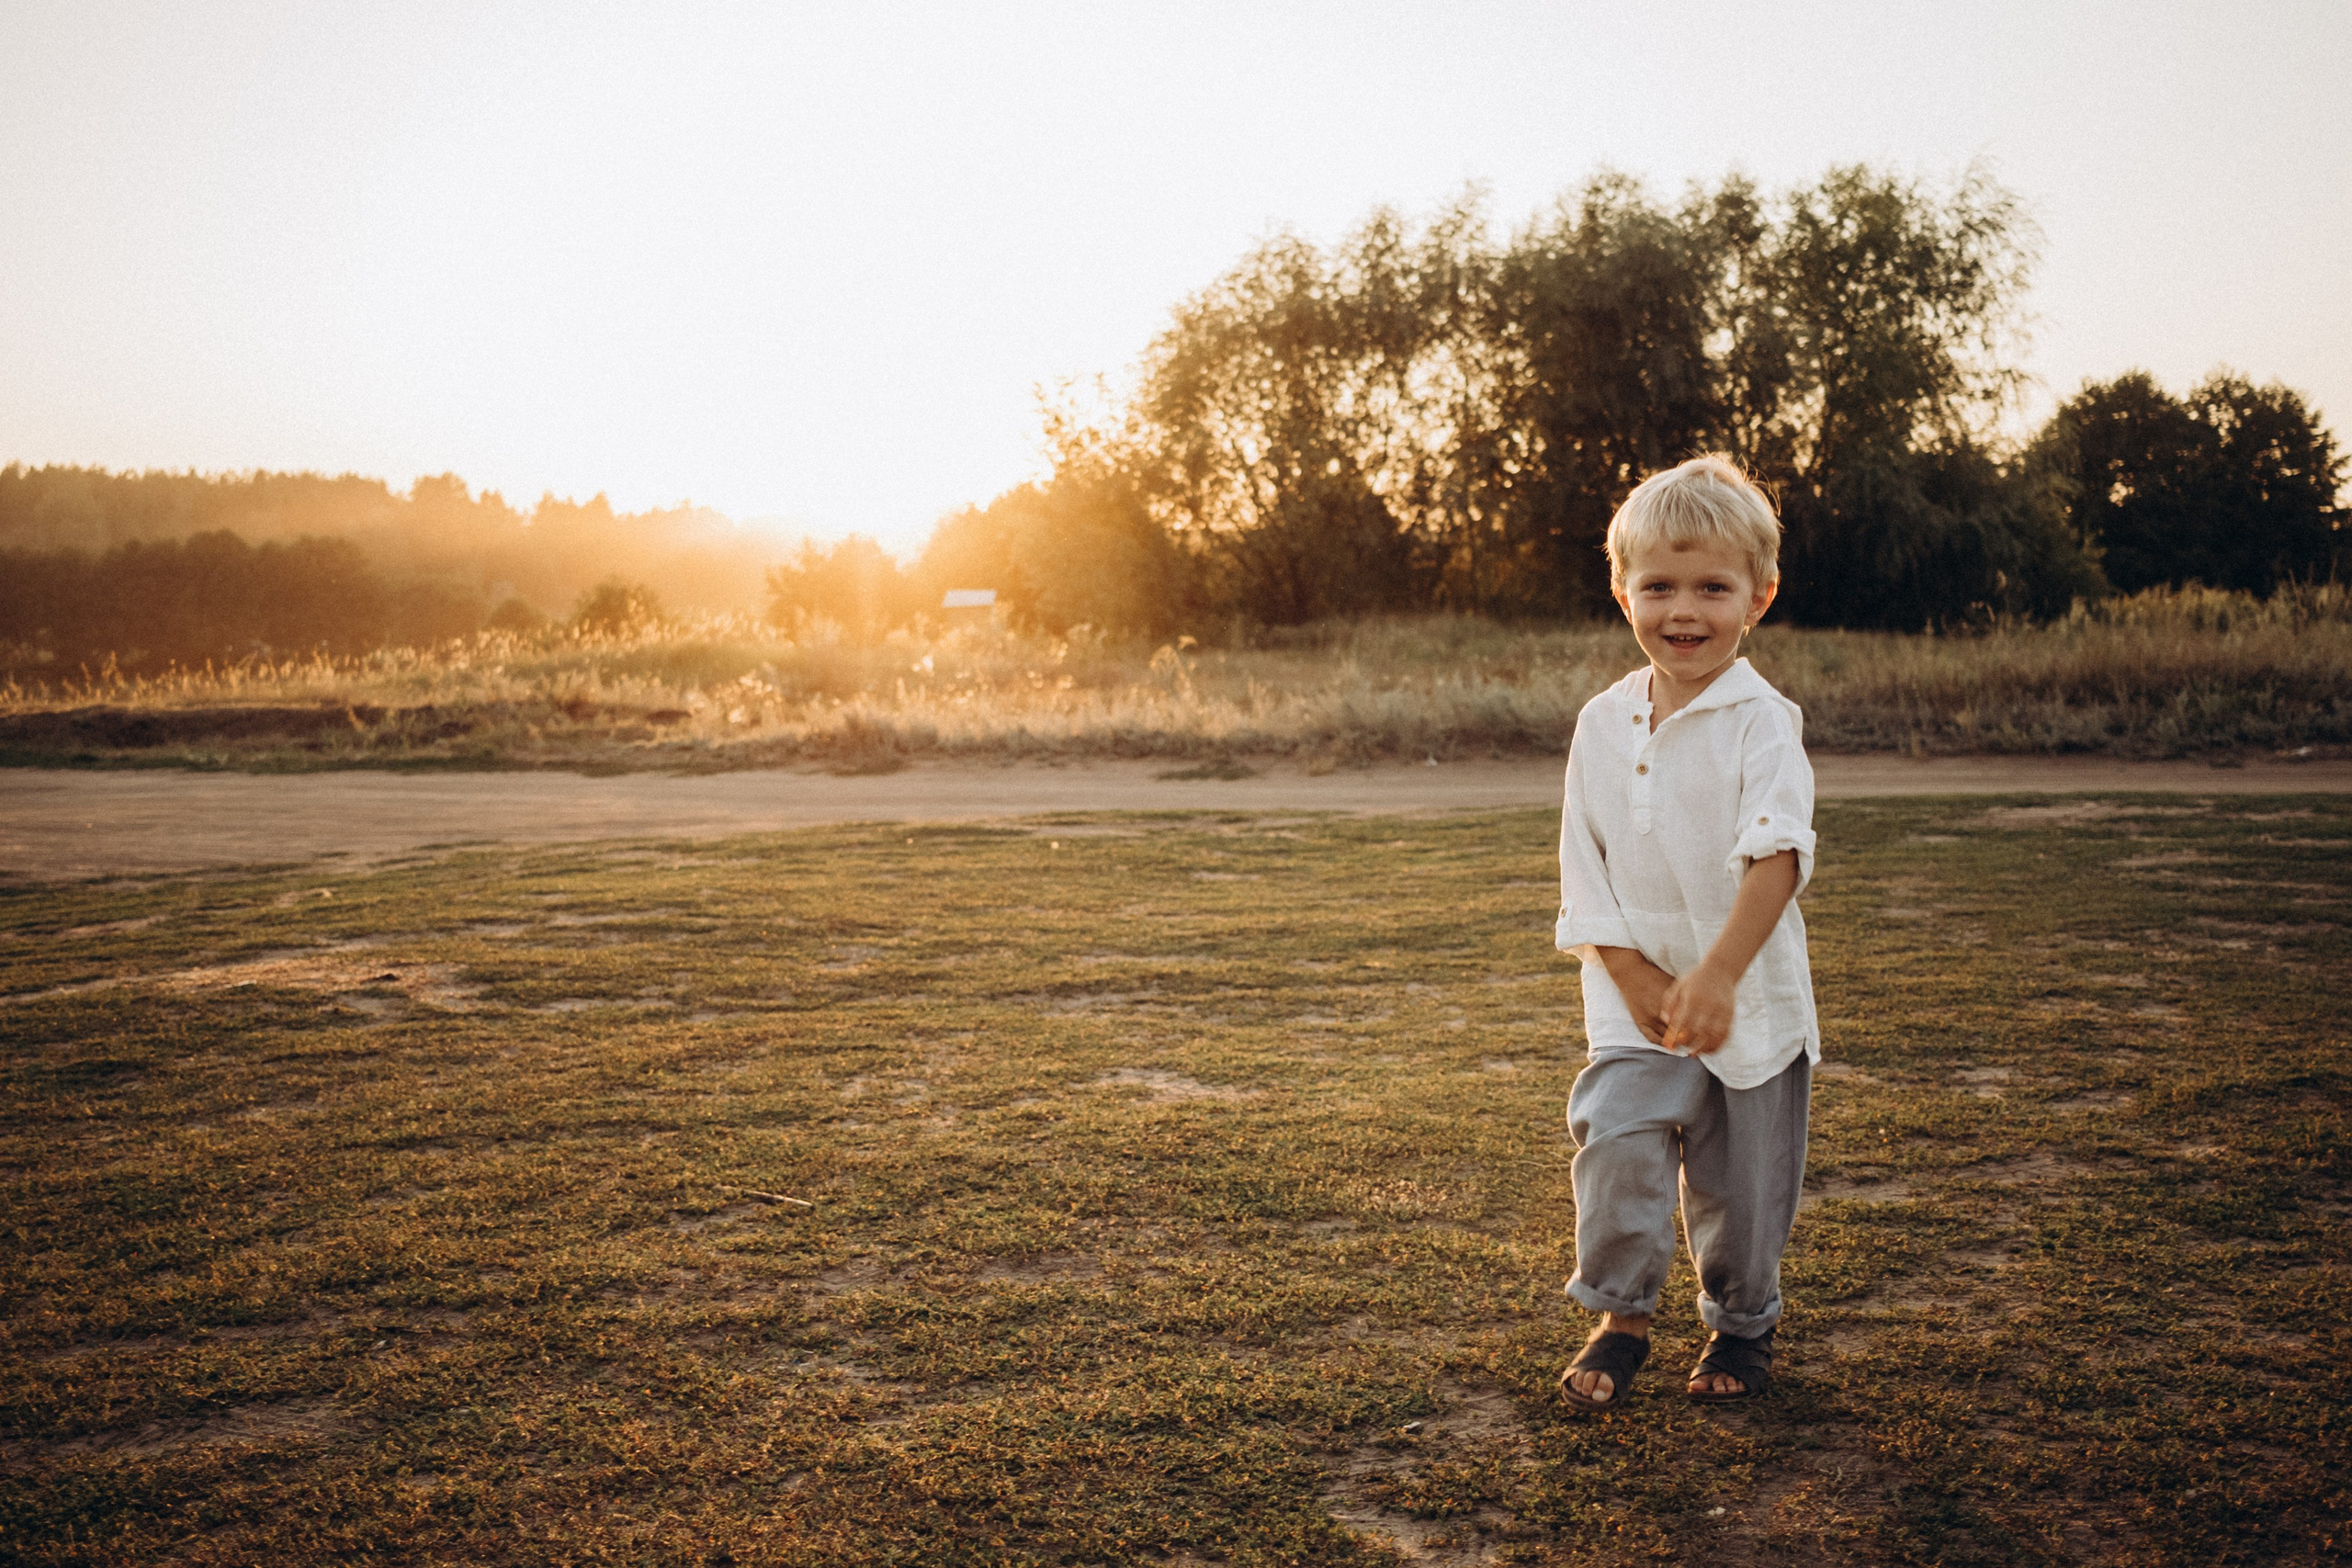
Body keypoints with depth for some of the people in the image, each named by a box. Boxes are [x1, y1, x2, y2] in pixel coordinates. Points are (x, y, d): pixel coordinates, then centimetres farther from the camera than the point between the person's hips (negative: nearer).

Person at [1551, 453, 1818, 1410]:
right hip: (1634, 1004, 2)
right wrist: (1636, 983, -8)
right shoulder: (1602, 725, 2)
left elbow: (1775, 854, -21)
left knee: (1742, 1184, 8)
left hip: (1752, 1004, -2)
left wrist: (1717, 976, -31)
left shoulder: (1761, 721, -11)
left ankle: (1741, 1327, 33)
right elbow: (1584, 871, 2)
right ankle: (1619, 1319, 10)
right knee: (1616, 1145, -11)